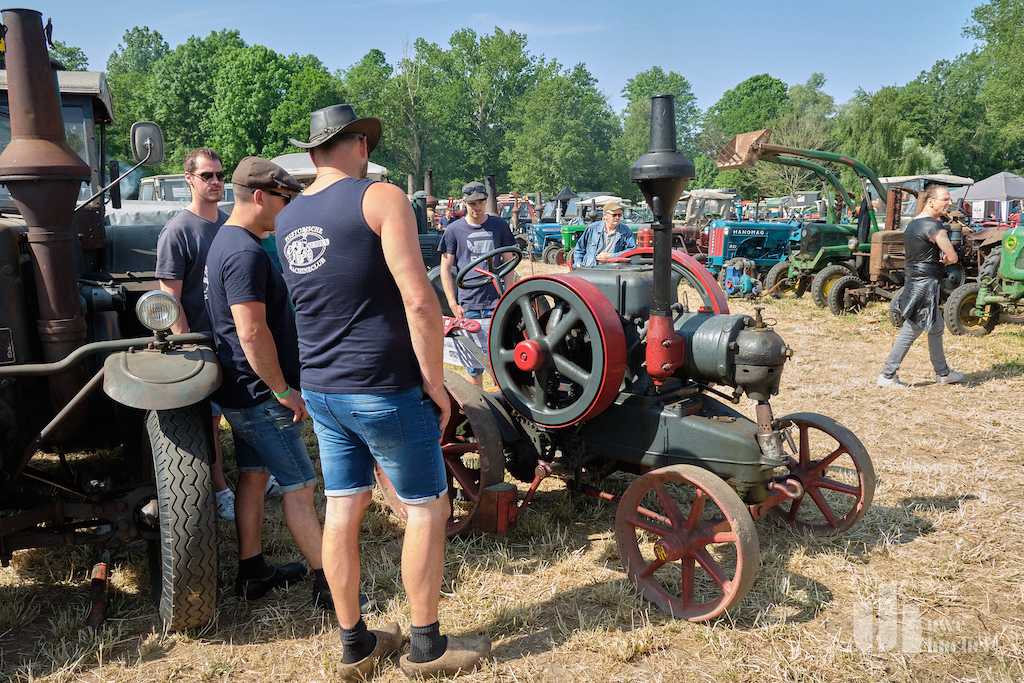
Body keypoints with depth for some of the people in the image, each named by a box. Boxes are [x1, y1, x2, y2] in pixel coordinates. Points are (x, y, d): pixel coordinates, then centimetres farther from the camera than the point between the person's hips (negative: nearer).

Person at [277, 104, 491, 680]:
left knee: (342, 510, 13)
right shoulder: (380, 198, -12)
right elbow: (419, 299, -20)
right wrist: (434, 382, -13)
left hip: (322, 390, 7)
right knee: (427, 506, 8)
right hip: (385, 389, -7)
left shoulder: (286, 220, 10)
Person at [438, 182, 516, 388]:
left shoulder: (499, 226, 8)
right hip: (467, 305, 0)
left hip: (496, 303, 0)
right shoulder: (454, 229, 3)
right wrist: (453, 303, -4)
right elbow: (445, 270, 4)